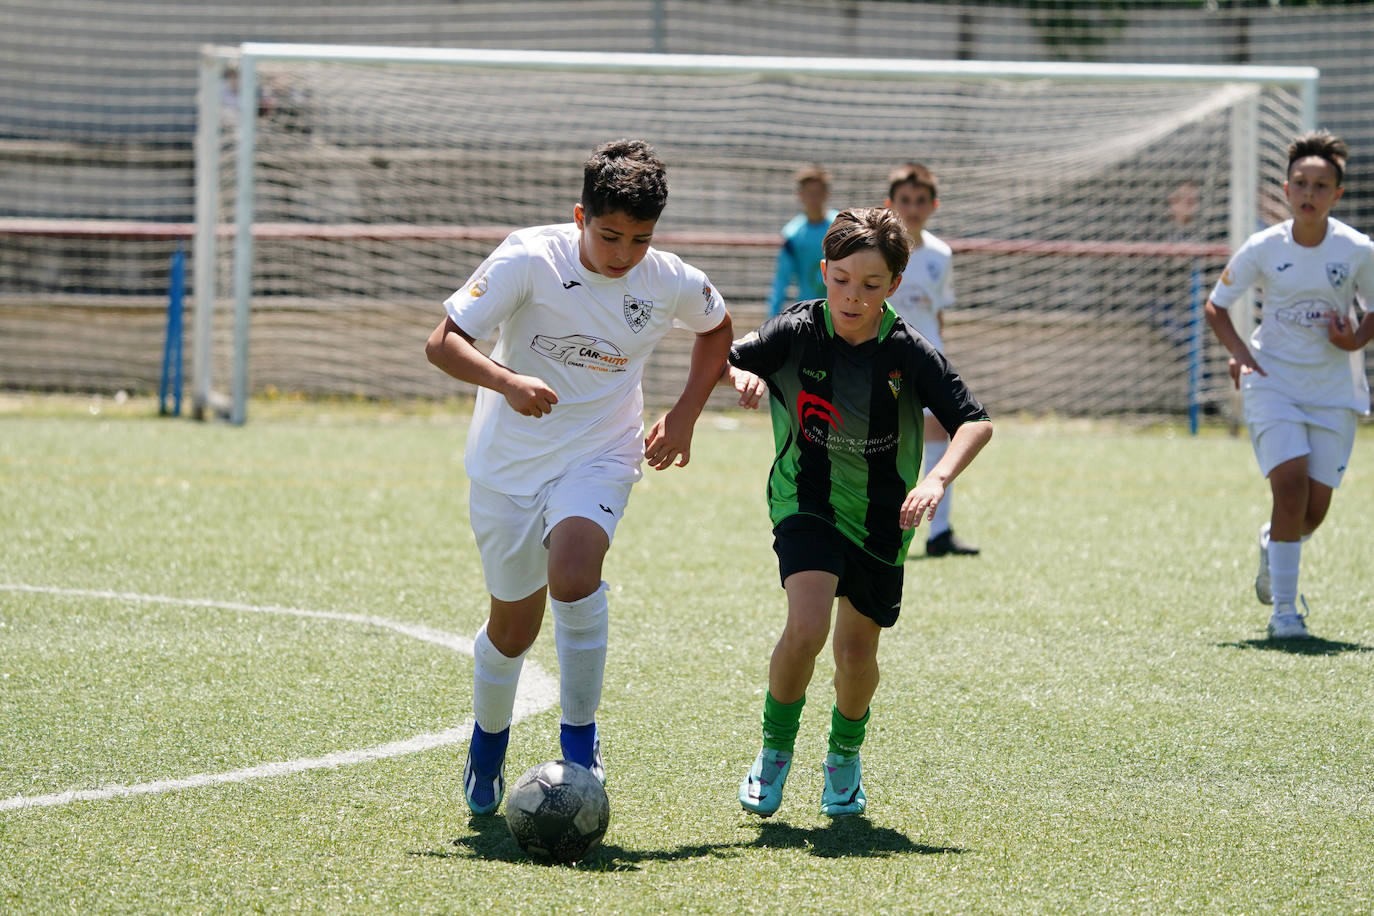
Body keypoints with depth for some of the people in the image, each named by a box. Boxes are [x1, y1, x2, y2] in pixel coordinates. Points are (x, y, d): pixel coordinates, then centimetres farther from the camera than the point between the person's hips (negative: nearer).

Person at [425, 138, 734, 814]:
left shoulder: (671, 283, -8)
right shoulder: (531, 259, -18)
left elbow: (717, 329, 16)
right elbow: (443, 343, -21)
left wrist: (685, 415, 5)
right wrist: (507, 382, -39)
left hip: (598, 460, 0)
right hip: (507, 462, 0)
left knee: (573, 575, -29)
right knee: (514, 626, 8)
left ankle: (580, 737, -11)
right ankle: (488, 745, 39)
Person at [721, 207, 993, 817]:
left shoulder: (909, 354, -13)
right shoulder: (796, 333, -13)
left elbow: (975, 422, -14)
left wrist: (938, 479, -31)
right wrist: (739, 374, -29)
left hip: (881, 520, 2)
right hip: (807, 507, -2)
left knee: (856, 651, 8)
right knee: (806, 627, -23)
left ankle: (845, 755, 39)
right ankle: (775, 750, 1)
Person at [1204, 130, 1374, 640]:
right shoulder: (1263, 249, -7)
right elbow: (1215, 306, 6)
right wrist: (1239, 353, -10)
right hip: (1272, 383, -1)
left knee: (1315, 508, 0)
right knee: (1291, 482, -20)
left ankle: (1274, 547, 37)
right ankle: (1283, 609, -10)